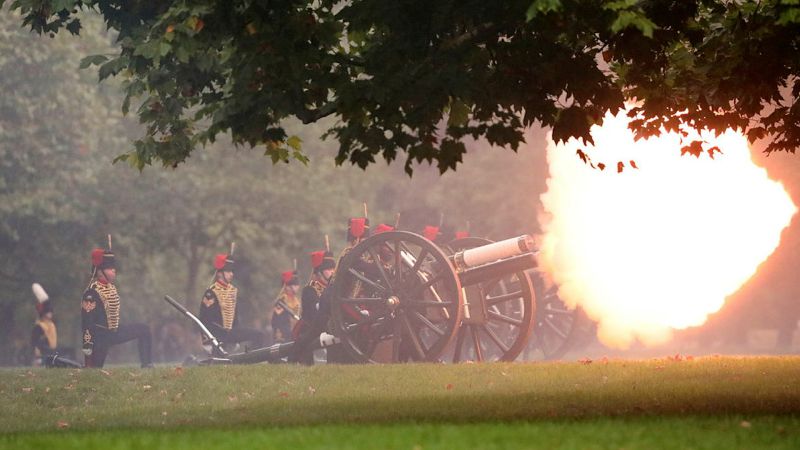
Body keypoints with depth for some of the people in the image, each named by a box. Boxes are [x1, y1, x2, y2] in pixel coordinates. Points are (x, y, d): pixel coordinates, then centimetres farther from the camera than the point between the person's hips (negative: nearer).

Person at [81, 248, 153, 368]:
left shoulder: (112, 287, 5)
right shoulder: (91, 292, -22)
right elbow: (86, 321, -23)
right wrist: (87, 346, -25)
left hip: (115, 331, 8)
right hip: (100, 338, -8)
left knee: (143, 330, 4)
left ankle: (146, 365, 4)